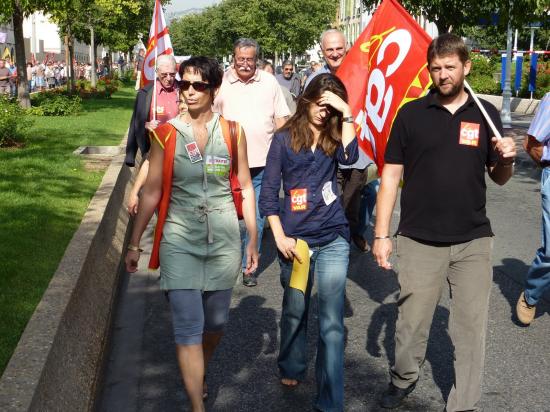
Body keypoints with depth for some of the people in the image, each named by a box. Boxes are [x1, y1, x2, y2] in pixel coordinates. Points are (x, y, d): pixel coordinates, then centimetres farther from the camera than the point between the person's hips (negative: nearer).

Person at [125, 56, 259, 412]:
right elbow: (152, 191, 2)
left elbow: (245, 186, 6)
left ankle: (198, 374, 44)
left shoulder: (232, 131, 0)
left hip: (224, 239, 2)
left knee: (216, 321, 14)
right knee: (188, 326, -5)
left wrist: (254, 239, 6)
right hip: (180, 240, -2)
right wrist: (135, 243, 4)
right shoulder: (167, 133, -4)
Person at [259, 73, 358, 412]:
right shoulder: (285, 138, 1)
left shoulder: (334, 136, 7)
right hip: (295, 239, 0)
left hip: (333, 240, 1)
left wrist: (346, 113, -15)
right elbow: (268, 194, 1)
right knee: (295, 310, 16)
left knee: (333, 322, -2)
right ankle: (292, 369, 41)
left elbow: (350, 156, -17)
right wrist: (280, 238, -6)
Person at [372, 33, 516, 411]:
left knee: (471, 327, 7)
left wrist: (507, 160, -12)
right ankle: (404, 379, 36)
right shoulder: (411, 114, -1)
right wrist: (381, 234, -4)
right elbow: (391, 174, 0)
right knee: (412, 321, 10)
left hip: (473, 241, 2)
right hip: (419, 241, -1)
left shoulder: (486, 114, 4)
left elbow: (499, 178, 11)